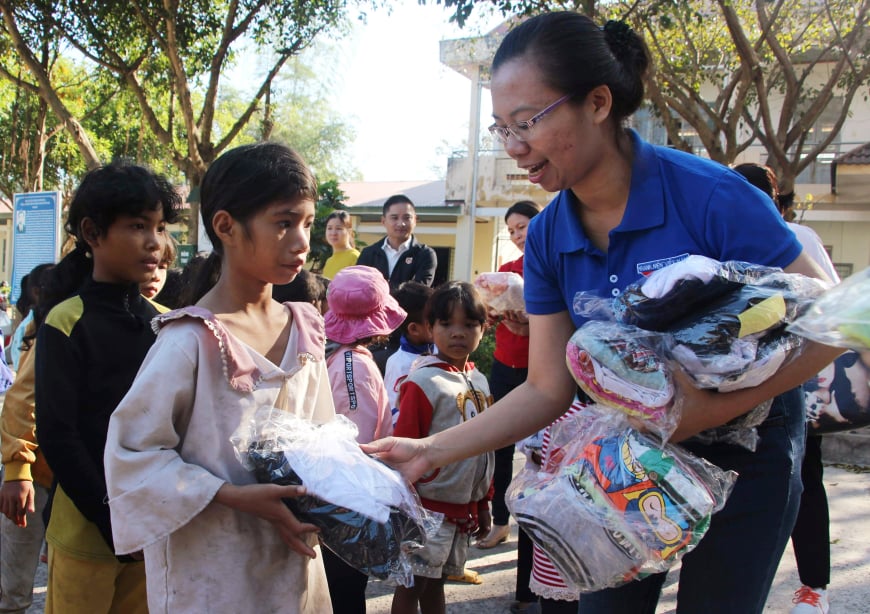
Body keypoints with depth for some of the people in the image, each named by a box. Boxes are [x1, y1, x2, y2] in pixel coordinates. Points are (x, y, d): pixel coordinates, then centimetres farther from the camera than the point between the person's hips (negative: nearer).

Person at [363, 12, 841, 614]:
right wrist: (431, 451, -16)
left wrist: (711, 406, -32)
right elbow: (548, 390, -7)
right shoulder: (548, 238, -10)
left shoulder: (710, 195, -26)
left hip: (743, 450, -4)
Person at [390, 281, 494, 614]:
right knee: (413, 583, 5)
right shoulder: (424, 382, -16)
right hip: (430, 507, -6)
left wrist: (483, 504, 17)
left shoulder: (479, 382, 6)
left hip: (464, 508, 6)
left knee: (436, 579, 18)